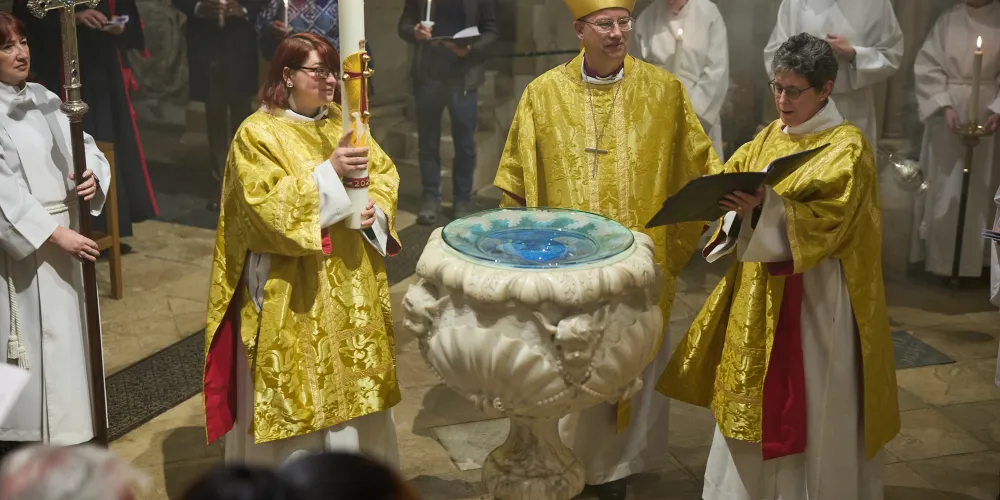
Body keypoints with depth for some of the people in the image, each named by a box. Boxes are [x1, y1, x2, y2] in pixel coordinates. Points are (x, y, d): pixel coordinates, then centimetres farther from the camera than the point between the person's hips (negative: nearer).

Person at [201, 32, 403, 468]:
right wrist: (329, 173, -27)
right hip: (291, 291, -6)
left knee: (350, 378, 15)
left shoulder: (342, 123, 9)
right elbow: (268, 205, -21)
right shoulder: (258, 134, -10)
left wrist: (376, 207, -12)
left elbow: (384, 172, 9)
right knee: (297, 386, 2)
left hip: (349, 281, 6)